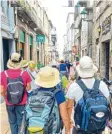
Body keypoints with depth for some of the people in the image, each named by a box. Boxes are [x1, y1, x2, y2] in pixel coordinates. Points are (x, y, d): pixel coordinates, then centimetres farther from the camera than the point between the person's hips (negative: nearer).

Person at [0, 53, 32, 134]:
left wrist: (7, 98, 11)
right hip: (22, 103, -1)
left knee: (12, 122, 21)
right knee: (20, 122, 16)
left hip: (9, 103, 1)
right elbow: (29, 89, -7)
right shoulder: (25, 74, -16)